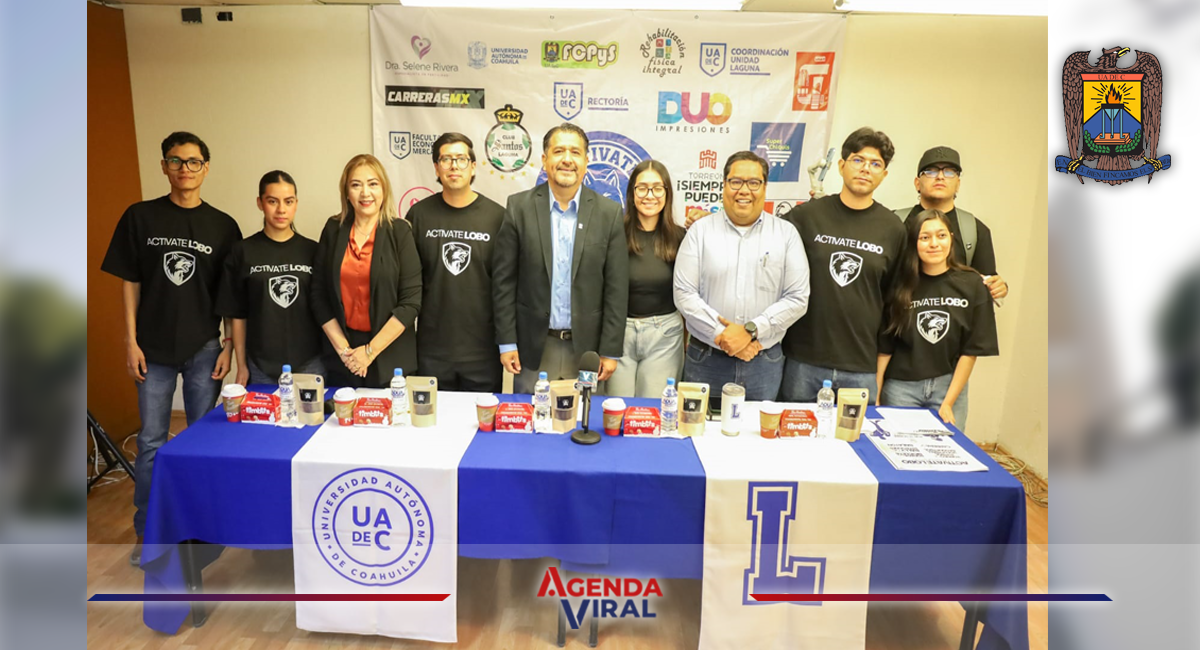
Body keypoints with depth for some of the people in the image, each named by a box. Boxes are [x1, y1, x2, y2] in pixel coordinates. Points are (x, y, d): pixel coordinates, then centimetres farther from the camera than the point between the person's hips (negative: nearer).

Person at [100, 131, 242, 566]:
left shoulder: (222, 226, 2)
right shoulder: (140, 217, 2)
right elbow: (130, 283, 3)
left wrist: (230, 345, -3)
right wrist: (131, 342, -2)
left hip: (205, 348, 0)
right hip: (154, 348, 0)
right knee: (151, 441, 8)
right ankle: (146, 530, 23)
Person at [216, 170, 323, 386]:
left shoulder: (313, 251, 2)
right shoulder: (242, 252, 0)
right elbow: (237, 314, 3)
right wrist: (241, 365, 2)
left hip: (309, 363, 1)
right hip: (261, 367, 0)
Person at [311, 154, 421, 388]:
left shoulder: (400, 232, -6)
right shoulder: (333, 230, 3)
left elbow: (411, 301, -10)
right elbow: (319, 295, 4)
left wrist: (370, 351, -11)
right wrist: (342, 348, -4)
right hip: (342, 355, 3)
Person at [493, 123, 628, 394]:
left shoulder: (609, 212, -1)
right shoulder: (519, 207, -1)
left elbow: (616, 287, -1)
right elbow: (504, 280, 0)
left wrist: (611, 351, -3)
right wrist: (507, 342, -3)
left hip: (586, 348, 0)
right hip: (533, 347, 0)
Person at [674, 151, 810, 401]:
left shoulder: (786, 234, 3)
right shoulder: (701, 230, 1)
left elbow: (797, 298, -3)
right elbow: (684, 294, -5)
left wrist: (751, 330, -14)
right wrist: (723, 335, -14)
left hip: (764, 362, 1)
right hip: (705, 359, 0)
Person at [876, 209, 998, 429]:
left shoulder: (971, 285, -3)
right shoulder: (901, 286, -4)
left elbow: (972, 349, -2)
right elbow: (884, 346, -3)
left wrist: (948, 402, -6)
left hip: (950, 386, 1)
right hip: (901, 386, 0)